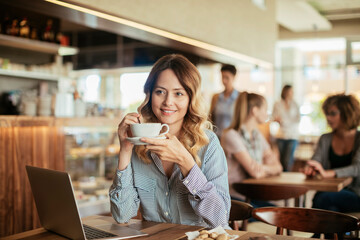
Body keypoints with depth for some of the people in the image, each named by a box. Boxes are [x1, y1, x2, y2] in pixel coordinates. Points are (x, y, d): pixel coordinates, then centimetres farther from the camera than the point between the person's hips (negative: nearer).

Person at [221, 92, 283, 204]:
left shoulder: (257, 135, 14)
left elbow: (277, 167, 9)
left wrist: (264, 169, -12)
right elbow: (255, 172, -19)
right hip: (235, 197, -7)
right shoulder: (231, 135, -14)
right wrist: (272, 168, 0)